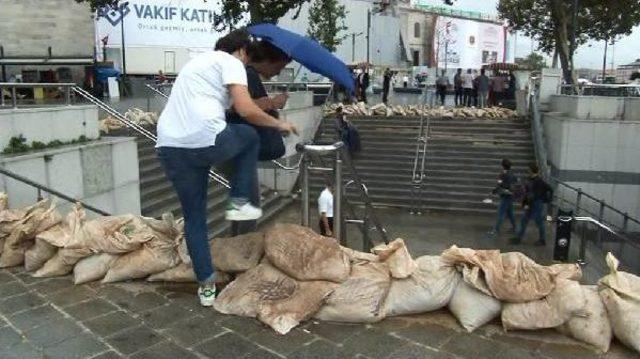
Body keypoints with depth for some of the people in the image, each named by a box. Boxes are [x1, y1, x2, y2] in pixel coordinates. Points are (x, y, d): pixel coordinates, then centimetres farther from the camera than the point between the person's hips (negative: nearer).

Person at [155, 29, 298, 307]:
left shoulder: (197, 61, 32)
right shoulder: (230, 62, 7)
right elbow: (246, 110, -7)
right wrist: (278, 124, 10)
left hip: (169, 147, 7)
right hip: (206, 141, -7)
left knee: (194, 217, 18)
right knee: (249, 136, 24)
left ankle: (206, 285, 22)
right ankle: (239, 203, 18)